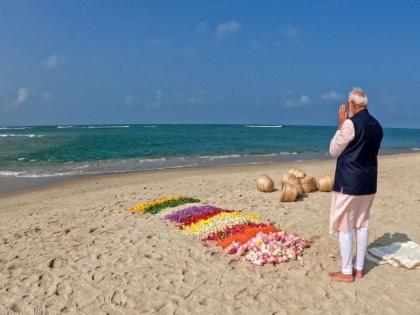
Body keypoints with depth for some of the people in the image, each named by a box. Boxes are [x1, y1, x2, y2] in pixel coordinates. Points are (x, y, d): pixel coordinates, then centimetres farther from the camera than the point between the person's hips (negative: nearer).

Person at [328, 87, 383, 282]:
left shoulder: (351, 123, -16)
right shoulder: (376, 126, 8)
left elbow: (333, 152, -6)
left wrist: (341, 124, -2)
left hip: (348, 182, -8)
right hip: (369, 181, 8)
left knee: (344, 227, 2)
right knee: (361, 225, 14)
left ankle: (347, 273, 10)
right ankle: (359, 269, 24)